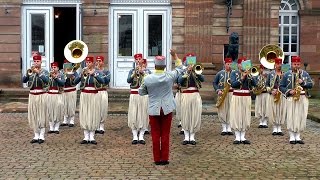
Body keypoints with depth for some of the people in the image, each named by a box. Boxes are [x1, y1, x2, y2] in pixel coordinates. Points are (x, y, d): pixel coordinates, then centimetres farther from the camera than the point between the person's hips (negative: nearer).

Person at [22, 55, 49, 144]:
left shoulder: (44, 71, 0)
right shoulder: (30, 71, 11)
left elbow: (46, 80, -19)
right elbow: (24, 80, -3)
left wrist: (38, 73, -28)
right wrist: (28, 73, -18)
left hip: (41, 95, -4)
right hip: (32, 95, 4)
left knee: (41, 116, -3)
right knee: (33, 116, 5)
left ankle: (41, 136, 2)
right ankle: (36, 136, 12)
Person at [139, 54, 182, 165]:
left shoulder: (147, 79, -10)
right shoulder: (169, 76, -8)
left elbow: (141, 92, 4)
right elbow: (179, 67, 11)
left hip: (154, 110, 0)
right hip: (167, 109, 0)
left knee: (155, 135, 7)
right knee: (165, 134, 7)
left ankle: (157, 159, 12)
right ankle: (164, 159, 10)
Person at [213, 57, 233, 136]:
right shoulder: (220, 73, 9)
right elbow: (214, 82, 11)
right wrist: (218, 90, -4)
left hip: (231, 94, 0)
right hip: (222, 94, 1)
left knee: (230, 111, -2)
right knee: (222, 111, 0)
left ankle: (229, 128, 7)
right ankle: (224, 128, 8)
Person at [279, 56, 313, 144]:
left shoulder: (305, 74, 12)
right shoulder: (287, 74, 5)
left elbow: (311, 84, 6)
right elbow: (281, 87, 4)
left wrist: (303, 82, -12)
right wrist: (289, 91, -11)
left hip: (303, 98, 2)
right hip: (291, 98, -2)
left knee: (301, 117, 2)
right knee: (291, 118, -5)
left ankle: (298, 136, 12)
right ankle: (292, 137, 4)